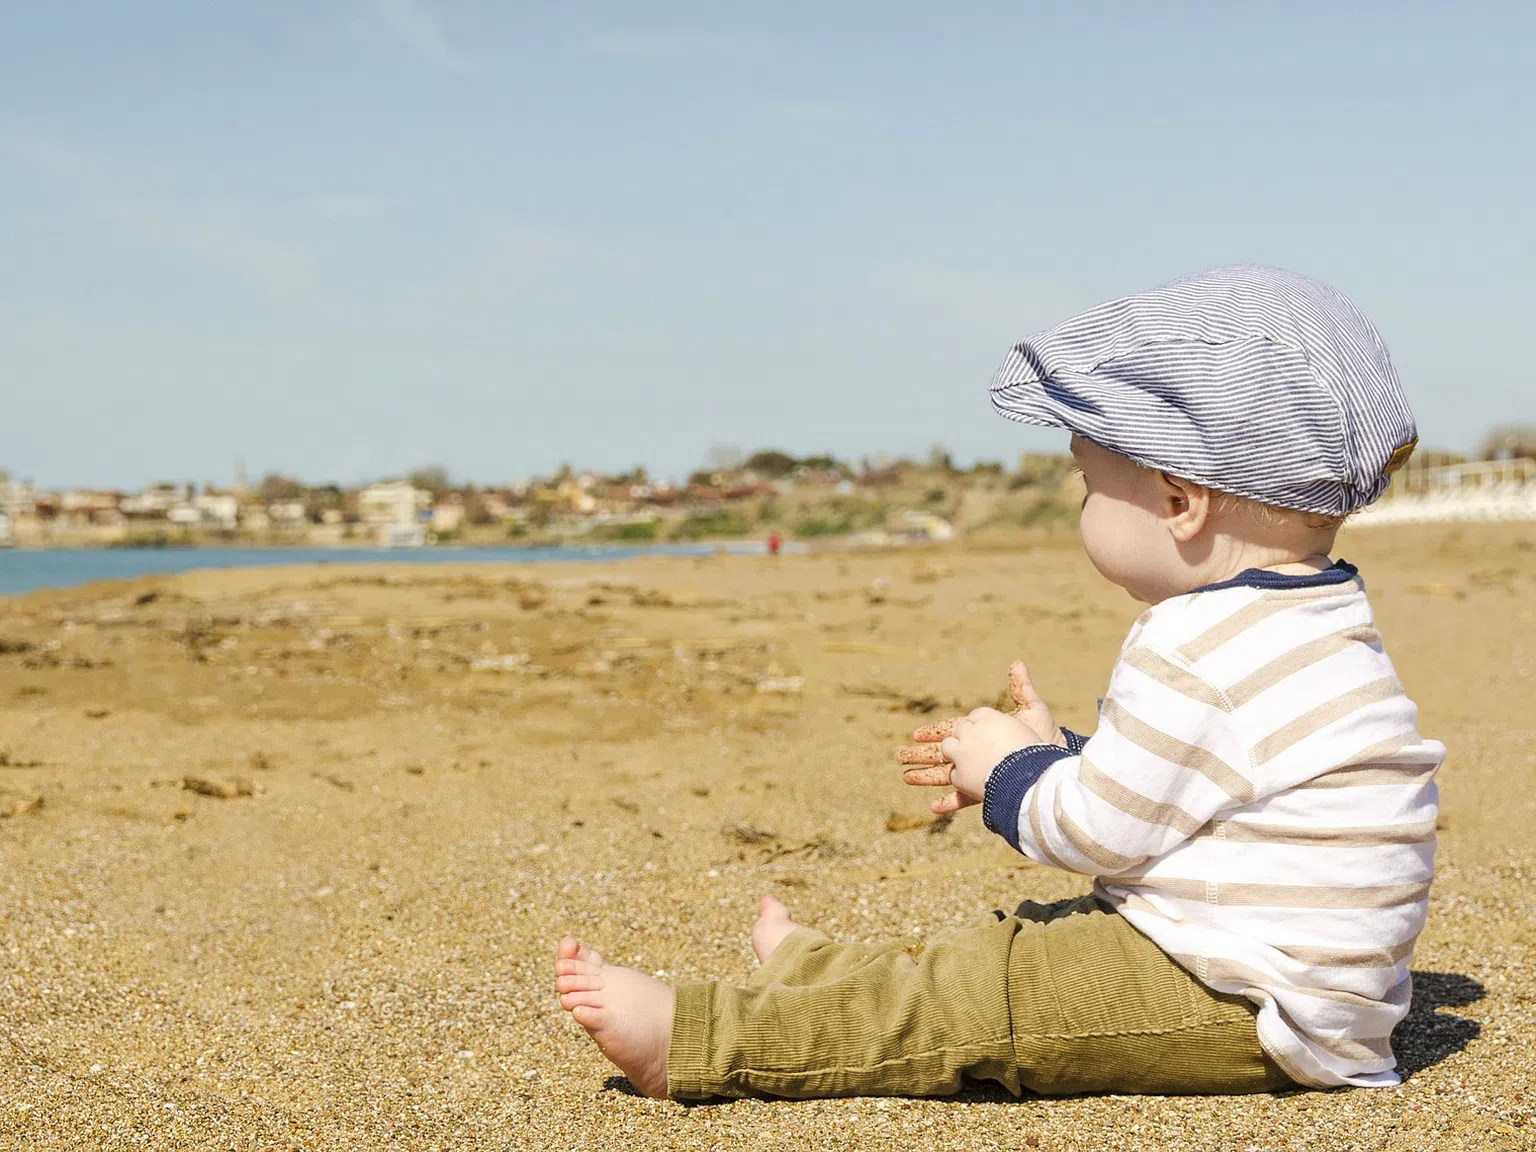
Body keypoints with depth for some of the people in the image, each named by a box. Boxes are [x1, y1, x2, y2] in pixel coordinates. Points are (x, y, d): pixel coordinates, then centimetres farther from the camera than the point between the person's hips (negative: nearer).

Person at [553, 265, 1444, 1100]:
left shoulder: (1196, 652, -22)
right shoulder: (1310, 623, 13)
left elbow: (1096, 831, -17)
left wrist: (1011, 772, 1)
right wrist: (1054, 754, 22)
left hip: (1243, 1013, -11)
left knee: (982, 996, -10)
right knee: (1022, 945, 19)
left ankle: (694, 1042, -8)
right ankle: (810, 976, 33)